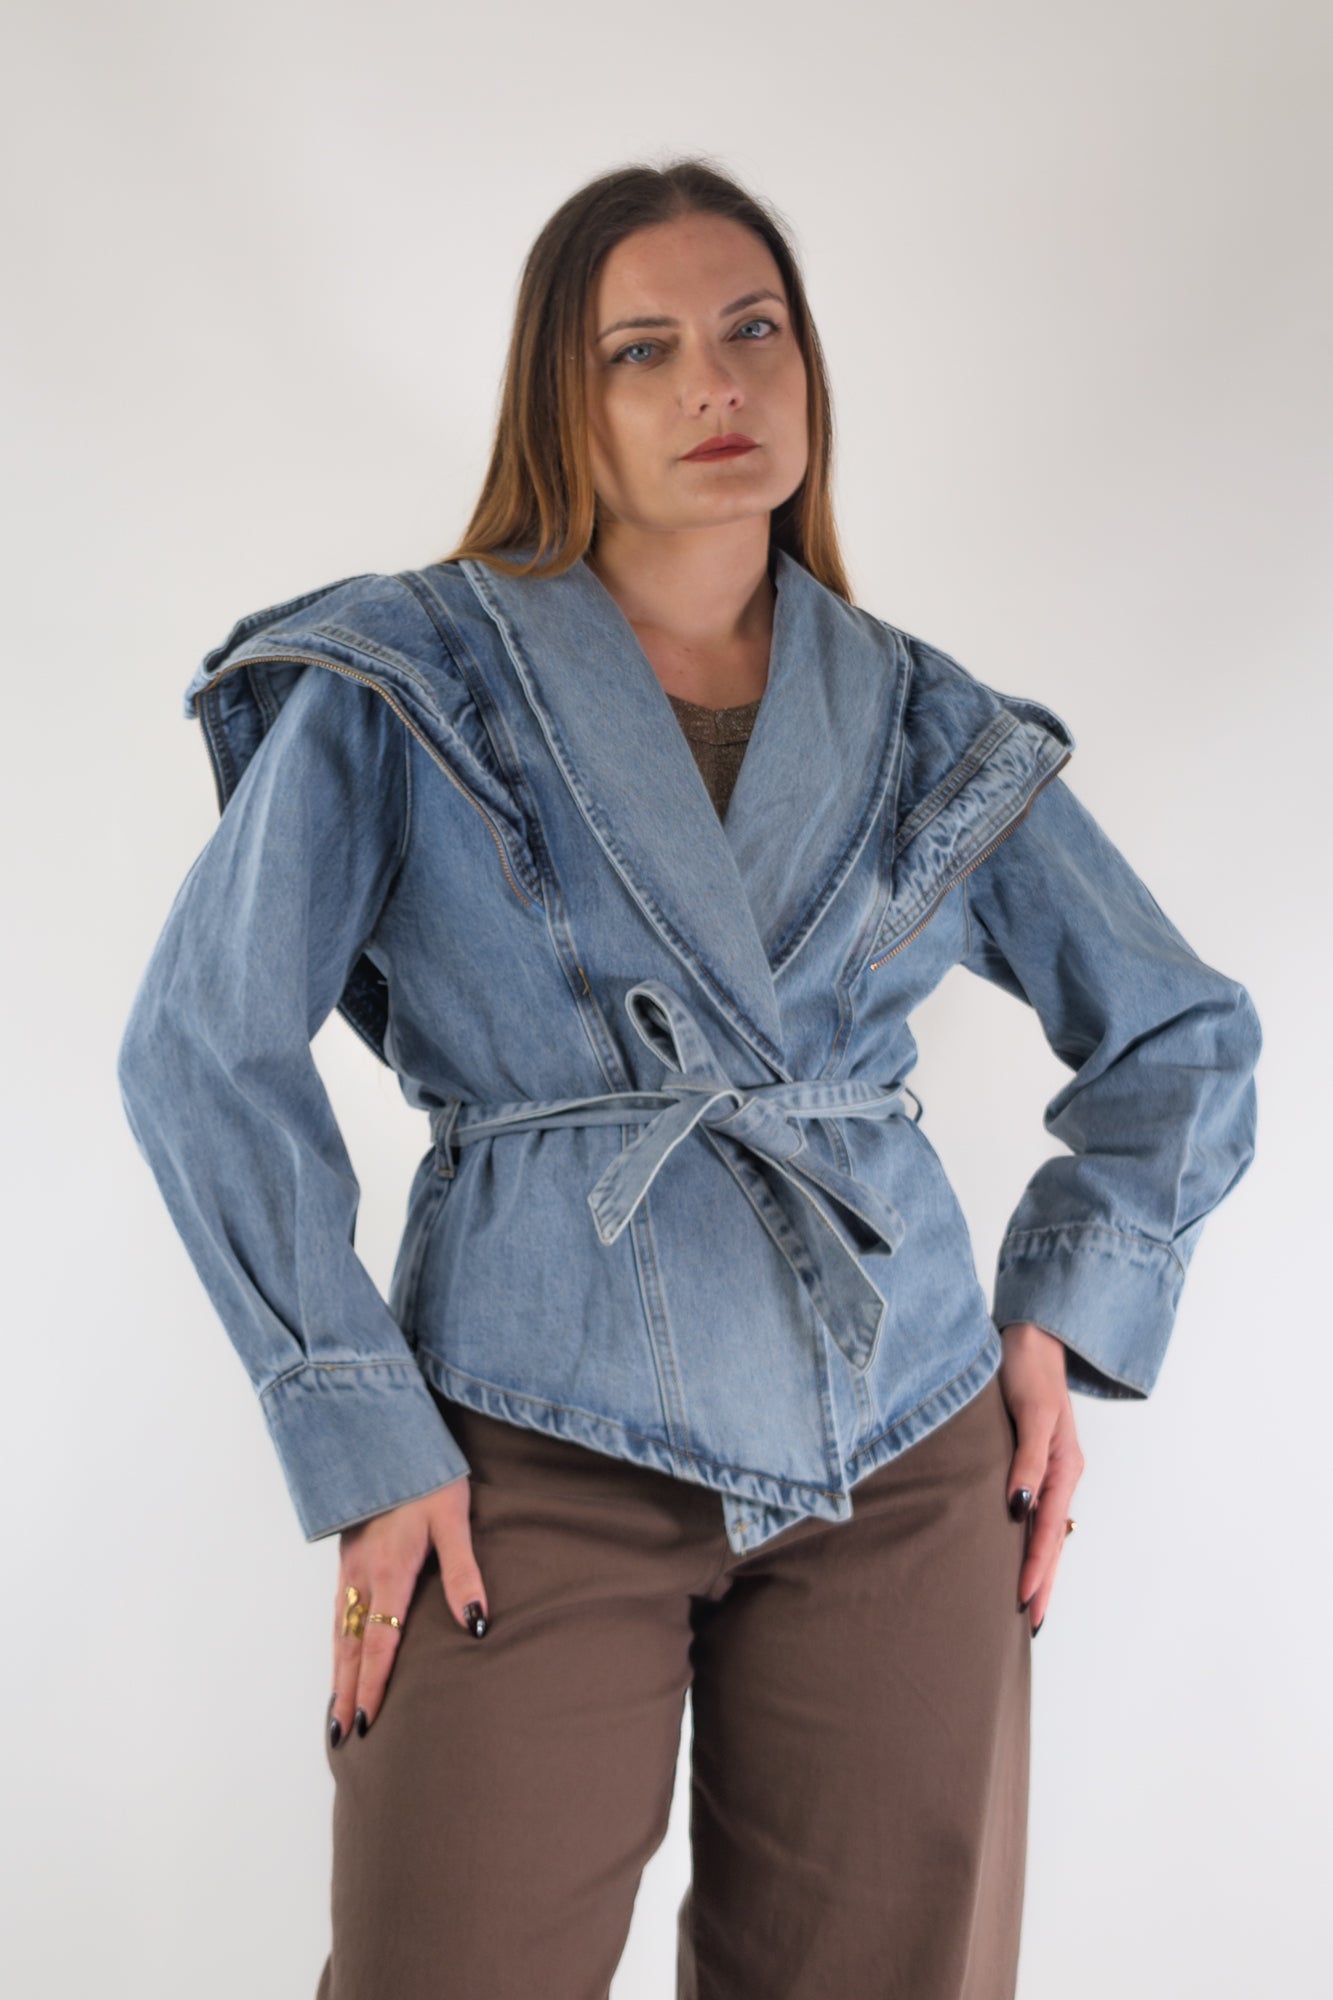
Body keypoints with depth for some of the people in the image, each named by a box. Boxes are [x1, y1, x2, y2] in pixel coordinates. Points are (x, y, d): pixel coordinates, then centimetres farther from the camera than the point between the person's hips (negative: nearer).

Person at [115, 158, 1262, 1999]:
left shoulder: (932, 730, 9)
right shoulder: (406, 682, 1)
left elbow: (1184, 1036, 18)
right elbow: (203, 1048, -4)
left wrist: (1073, 1319, 6)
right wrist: (355, 1437, -8)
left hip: (910, 1466, 3)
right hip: (541, 1460, -2)